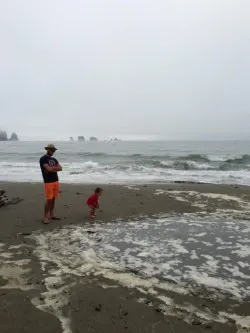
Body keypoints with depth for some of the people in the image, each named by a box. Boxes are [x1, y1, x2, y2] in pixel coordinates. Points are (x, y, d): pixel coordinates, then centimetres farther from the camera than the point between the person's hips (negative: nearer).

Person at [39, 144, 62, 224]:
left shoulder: (54, 159, 16)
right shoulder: (43, 159, -6)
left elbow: (60, 168, 5)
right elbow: (48, 169, -17)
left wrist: (52, 168, -10)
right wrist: (55, 167, 0)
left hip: (56, 181, 7)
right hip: (48, 182, -6)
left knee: (53, 199, 10)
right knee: (49, 200, -6)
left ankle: (51, 215, 19)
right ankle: (45, 217, 2)